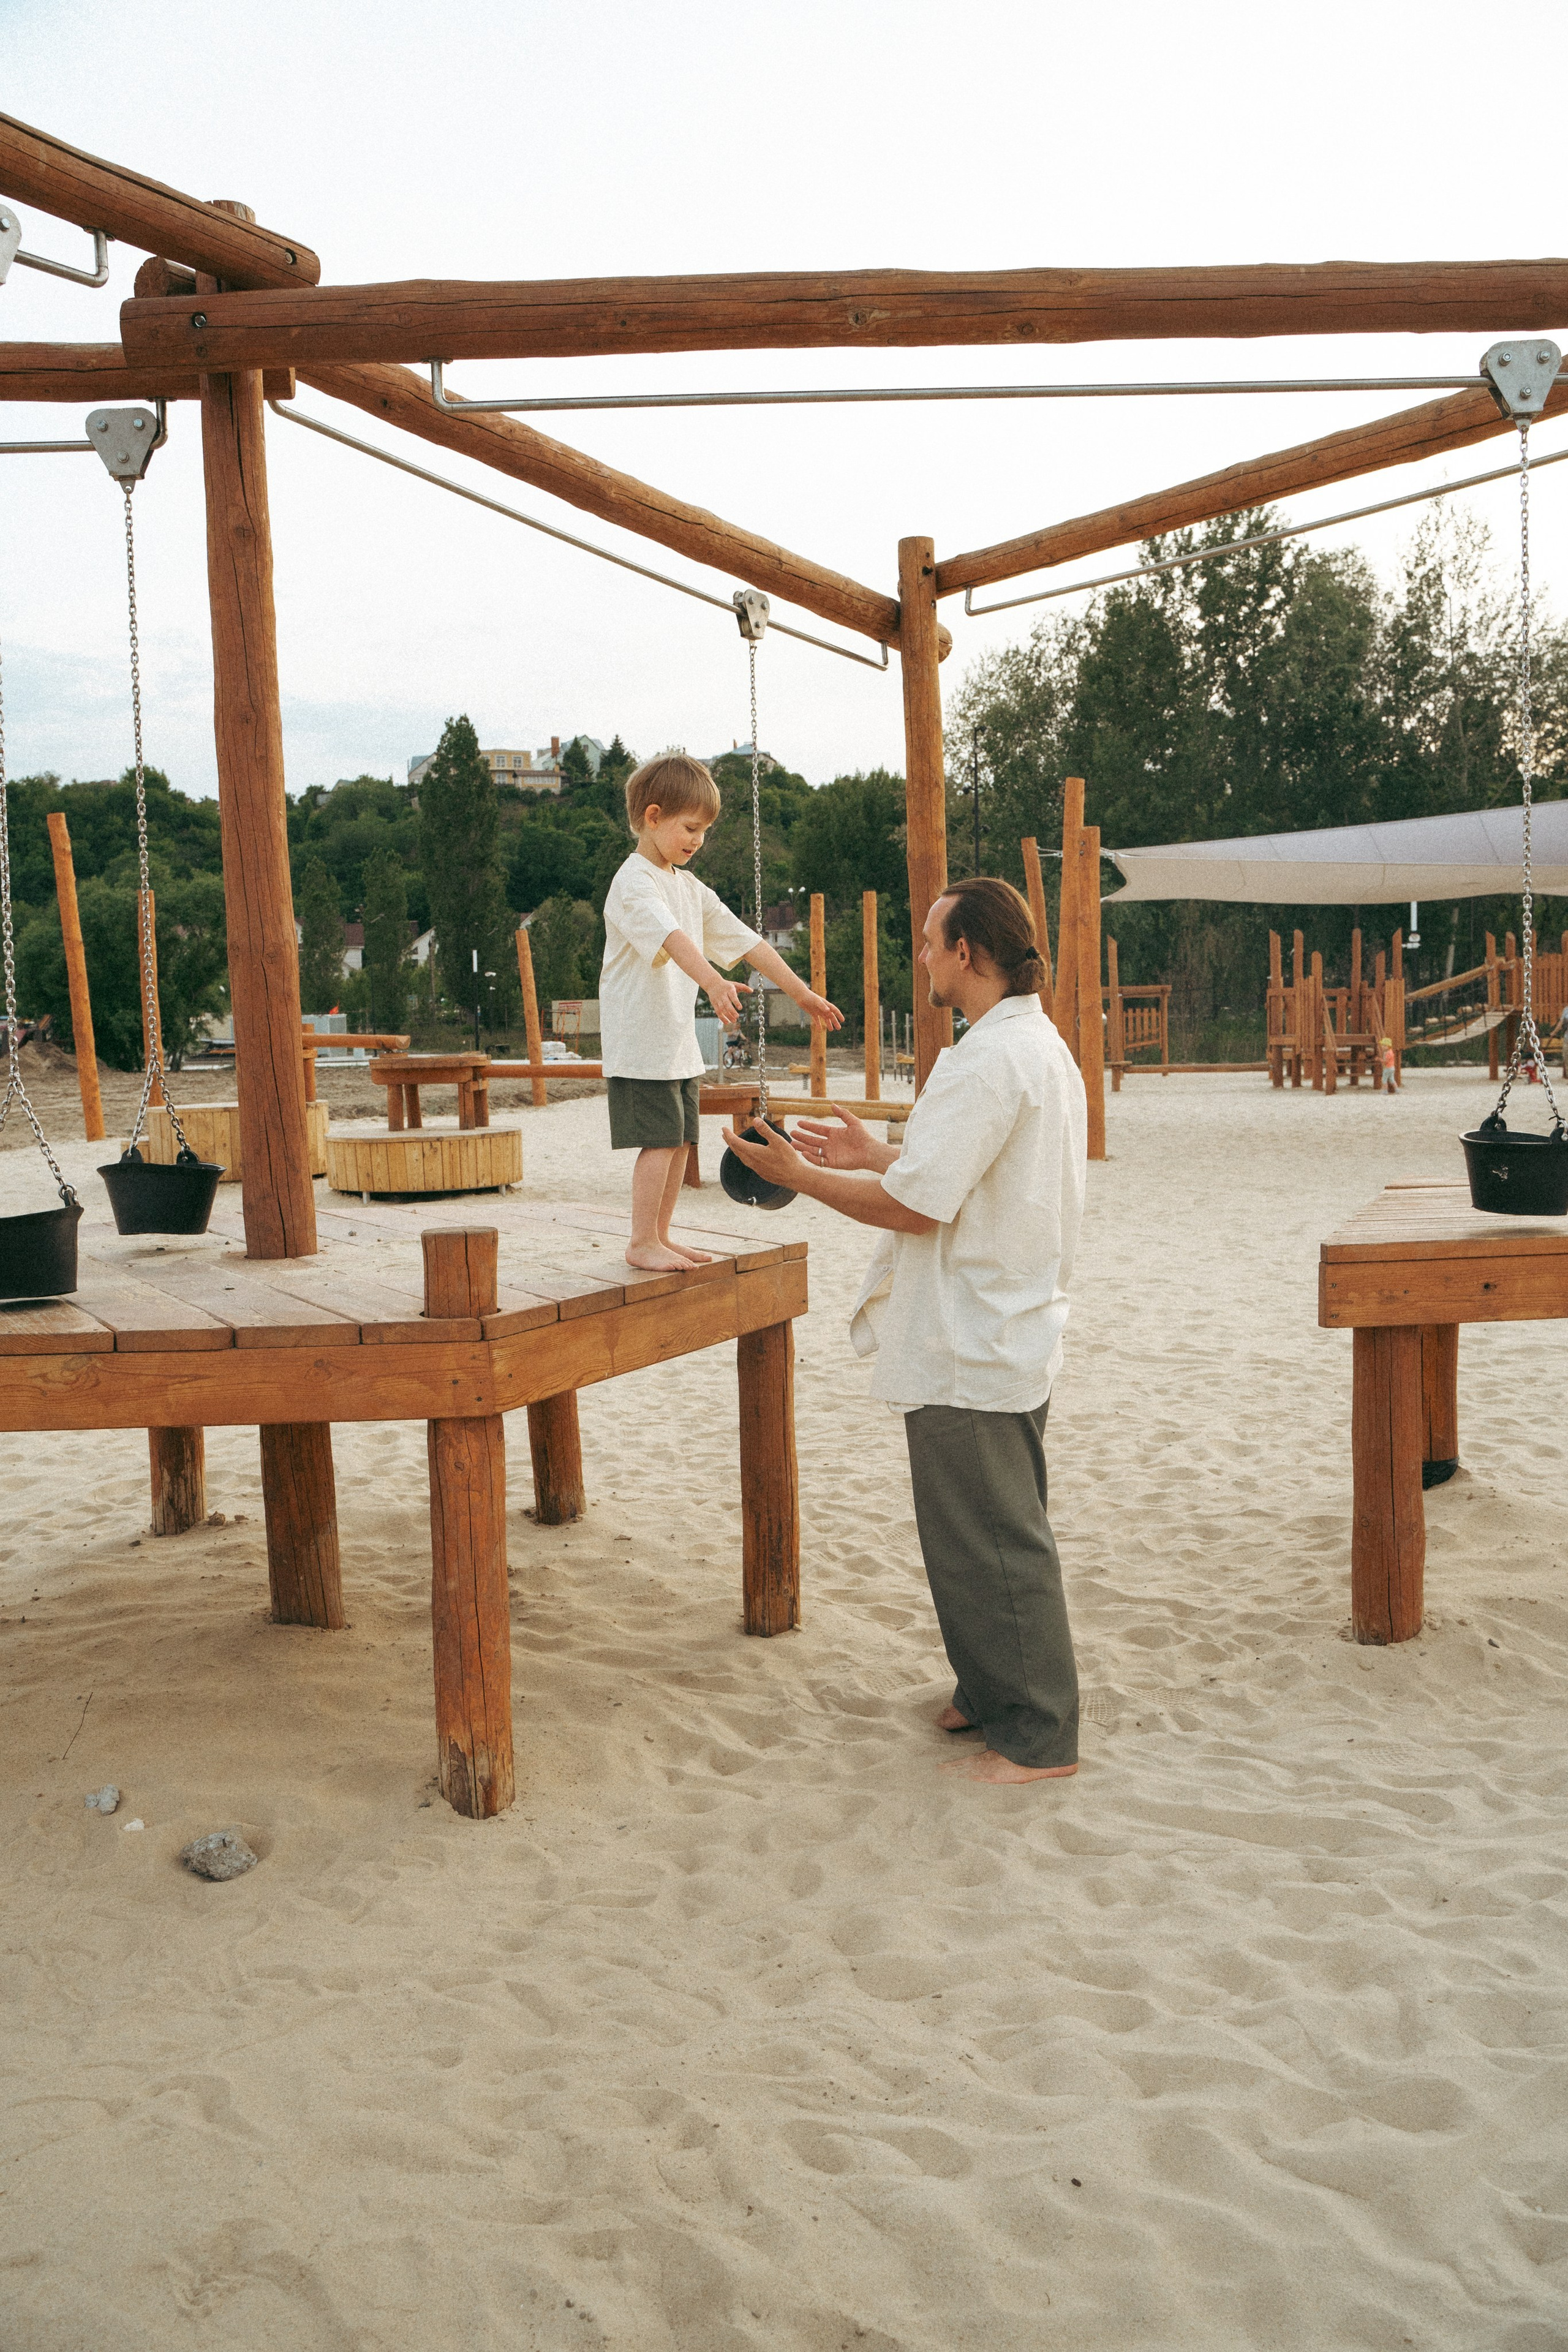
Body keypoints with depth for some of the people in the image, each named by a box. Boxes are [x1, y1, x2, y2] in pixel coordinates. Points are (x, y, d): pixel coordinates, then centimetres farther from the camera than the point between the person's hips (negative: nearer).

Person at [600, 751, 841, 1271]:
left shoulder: (691, 889, 14)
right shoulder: (633, 883, -14)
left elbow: (747, 942, 14)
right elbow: (672, 938, -33)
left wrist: (802, 993, 10)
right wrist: (714, 983, -49)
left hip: (680, 1042, 8)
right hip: (640, 1039, -8)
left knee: (680, 1140, 10)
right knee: (659, 1141, -9)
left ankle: (660, 1237, 20)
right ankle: (642, 1243, 1)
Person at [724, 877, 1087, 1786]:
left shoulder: (987, 1061, -22)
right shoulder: (1041, 1045, 11)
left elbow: (915, 1206, -23)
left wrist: (799, 1174, -13)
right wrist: (876, 1152, 16)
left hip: (971, 1353, -10)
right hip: (1013, 1336, 10)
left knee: (993, 1541, 1)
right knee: (993, 1534, 21)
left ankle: (1040, 1735, 13)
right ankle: (992, 1693, 34)